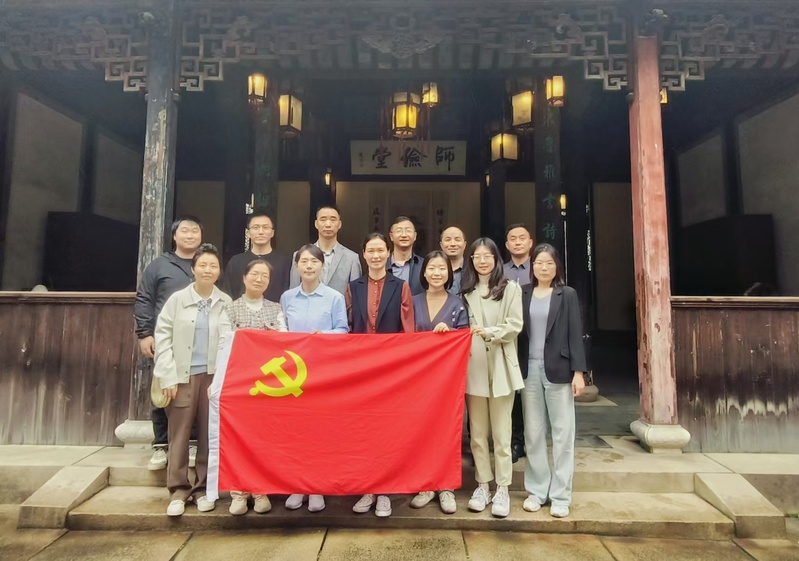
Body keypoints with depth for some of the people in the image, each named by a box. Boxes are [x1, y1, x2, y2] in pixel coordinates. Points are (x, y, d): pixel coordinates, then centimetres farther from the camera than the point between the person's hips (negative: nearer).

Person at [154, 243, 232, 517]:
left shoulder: (226, 303, 2)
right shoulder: (177, 299, 2)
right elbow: (163, 337, 1)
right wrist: (168, 377, -5)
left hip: (213, 375, 0)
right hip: (184, 376, 0)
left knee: (209, 434, 7)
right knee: (179, 434, 4)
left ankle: (203, 488, 20)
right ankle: (178, 490, 16)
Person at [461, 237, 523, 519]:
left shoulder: (510, 288, 2)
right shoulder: (465, 291, 11)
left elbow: (515, 325, -6)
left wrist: (489, 332, -19)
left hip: (500, 367, -3)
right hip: (473, 367, 3)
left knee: (501, 432, 3)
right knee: (477, 432, 9)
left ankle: (502, 489, 15)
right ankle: (482, 485, 21)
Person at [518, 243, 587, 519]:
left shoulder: (567, 294, 3)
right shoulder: (523, 294, 7)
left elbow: (575, 334, -1)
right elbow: (517, 331, 5)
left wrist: (578, 371, -8)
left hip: (558, 370, -2)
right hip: (530, 370, 2)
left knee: (563, 433, 4)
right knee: (533, 433, 8)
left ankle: (560, 495, 15)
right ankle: (536, 490, 20)